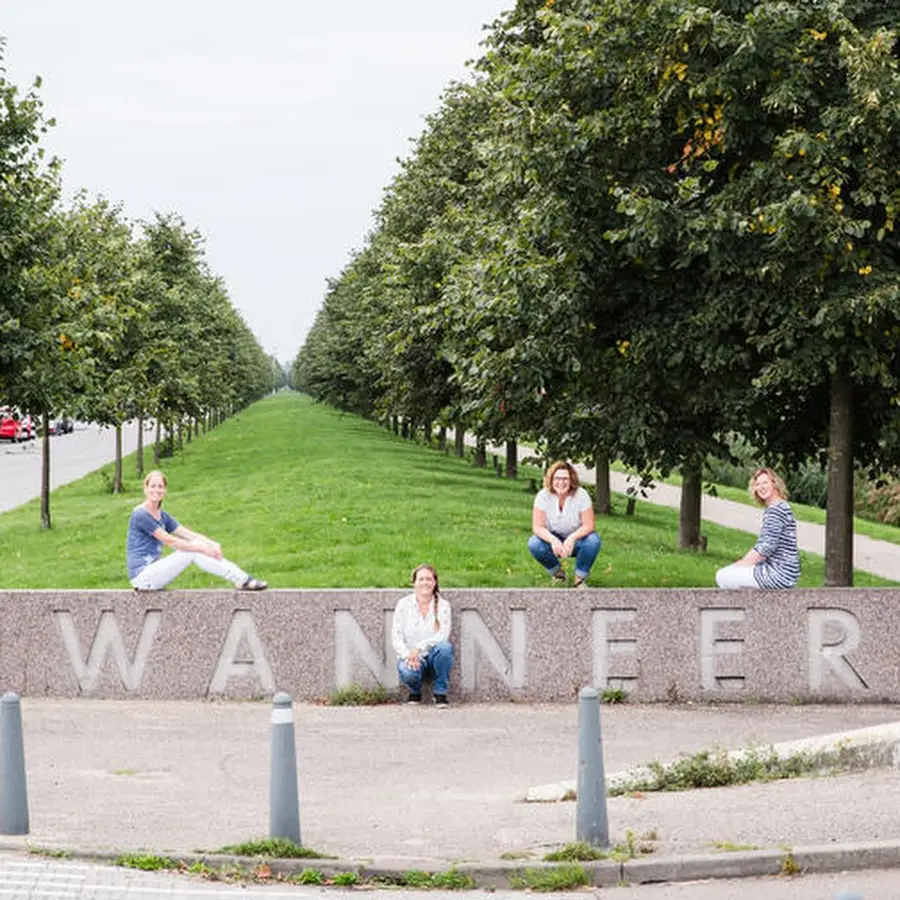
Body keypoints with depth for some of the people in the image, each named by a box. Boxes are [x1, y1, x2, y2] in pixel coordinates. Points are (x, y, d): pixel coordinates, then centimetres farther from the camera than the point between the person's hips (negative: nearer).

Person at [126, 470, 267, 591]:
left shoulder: (162, 515, 14)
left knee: (196, 547, -6)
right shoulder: (140, 514, -12)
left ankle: (242, 579, -12)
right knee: (193, 551, -17)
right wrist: (203, 548, -16)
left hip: (152, 572, 8)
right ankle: (242, 580, -16)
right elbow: (169, 541, -17)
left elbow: (190, 534, 3)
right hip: (142, 575, -7)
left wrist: (212, 545, -15)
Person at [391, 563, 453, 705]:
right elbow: (396, 637, -3)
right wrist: (408, 656, -21)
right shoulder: (404, 604, 1)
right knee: (408, 672, -37)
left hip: (433, 656, 1)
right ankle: (415, 692, 4)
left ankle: (440, 692, -11)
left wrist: (419, 647, -25)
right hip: (410, 657, -1)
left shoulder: (443, 605, 1)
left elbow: (443, 635, -11)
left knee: (445, 647, -34)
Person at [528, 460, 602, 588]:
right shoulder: (543, 496, -16)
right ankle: (557, 572, 0)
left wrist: (572, 538, -39)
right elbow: (538, 527, -19)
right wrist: (553, 540, -39)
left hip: (576, 540, -1)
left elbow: (588, 525, -19)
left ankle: (581, 577, -8)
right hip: (553, 539, 1)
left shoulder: (581, 495, -18)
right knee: (533, 543, -29)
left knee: (593, 540, -32)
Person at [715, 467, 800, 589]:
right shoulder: (770, 510, 17)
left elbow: (767, 548, -20)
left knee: (722, 577, -10)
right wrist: (742, 562, 7)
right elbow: (761, 545, 20)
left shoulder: (777, 510, -17)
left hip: (780, 573, -11)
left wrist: (742, 564, -10)